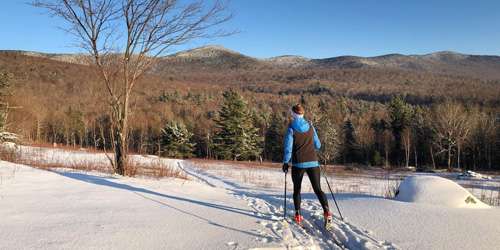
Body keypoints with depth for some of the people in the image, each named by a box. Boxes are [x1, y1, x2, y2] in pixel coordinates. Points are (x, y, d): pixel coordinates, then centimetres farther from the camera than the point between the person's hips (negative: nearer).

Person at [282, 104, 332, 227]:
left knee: (297, 189, 14)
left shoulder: (291, 129, -6)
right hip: (313, 162, 2)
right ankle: (326, 211, -19)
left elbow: (288, 147, -8)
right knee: (317, 189, 1)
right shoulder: (311, 127, 5)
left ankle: (298, 215, 17)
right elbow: (318, 145, 12)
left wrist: (286, 162, 1)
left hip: (298, 163, -2)